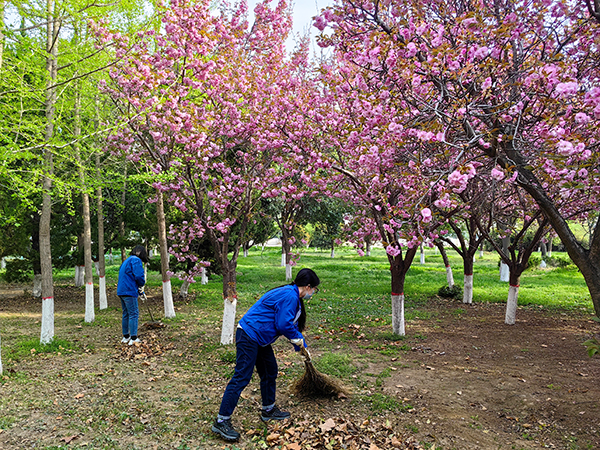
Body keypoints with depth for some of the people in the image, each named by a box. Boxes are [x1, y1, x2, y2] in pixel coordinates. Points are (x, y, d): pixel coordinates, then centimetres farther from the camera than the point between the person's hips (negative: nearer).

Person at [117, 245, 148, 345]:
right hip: (129, 291, -9)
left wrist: (139, 289, 15)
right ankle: (133, 339, -5)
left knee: (126, 314, 17)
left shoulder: (126, 261, 22)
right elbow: (138, 276, -21)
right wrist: (142, 284, 2)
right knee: (134, 314, -5)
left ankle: (125, 337, 25)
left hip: (121, 291, 9)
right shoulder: (136, 260, -9)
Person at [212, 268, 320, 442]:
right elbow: (284, 324, -23)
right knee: (242, 377, -9)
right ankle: (221, 421, -2)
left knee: (270, 371, 19)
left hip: (259, 338, 11)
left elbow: (290, 323, 25)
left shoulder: (292, 295, 15)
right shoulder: (289, 296, -19)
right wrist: (298, 338, -5)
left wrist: (300, 343, 28)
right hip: (249, 336, -11)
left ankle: (268, 410, 35)